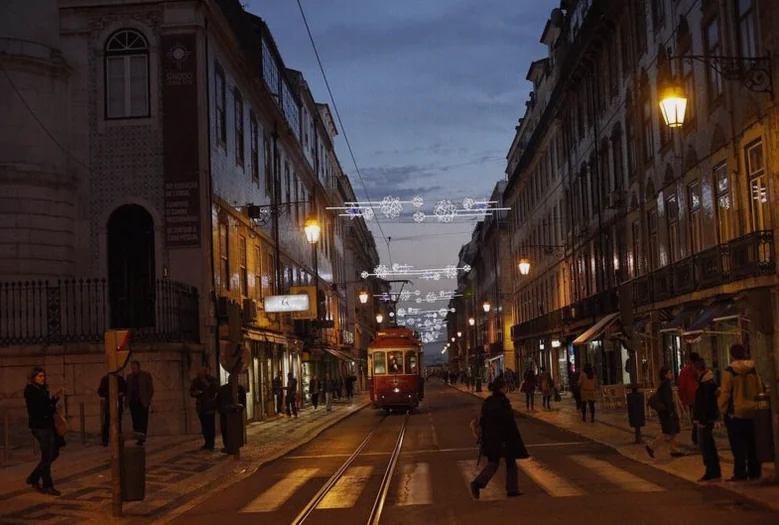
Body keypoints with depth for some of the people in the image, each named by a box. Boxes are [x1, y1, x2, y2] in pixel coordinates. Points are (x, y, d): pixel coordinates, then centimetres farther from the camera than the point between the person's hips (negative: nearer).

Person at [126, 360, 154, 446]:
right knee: (136, 421, -2)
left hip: (143, 402, -4)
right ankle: (141, 438, 3)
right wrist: (127, 400, 8)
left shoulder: (146, 375, 0)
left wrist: (149, 400, -4)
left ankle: (142, 439, -5)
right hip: (133, 402, 4)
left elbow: (151, 389, 1)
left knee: (143, 421, -6)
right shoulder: (129, 377, 12)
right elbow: (128, 389, 16)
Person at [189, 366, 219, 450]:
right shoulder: (195, 381, 6)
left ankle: (211, 444, -6)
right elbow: (191, 392, 11)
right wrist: (195, 393, -11)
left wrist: (208, 384, -21)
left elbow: (217, 390, -15)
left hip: (210, 406, -4)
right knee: (204, 425, 3)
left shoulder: (213, 380, -4)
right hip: (200, 406, 4)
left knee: (210, 425, -10)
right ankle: (207, 443, 13)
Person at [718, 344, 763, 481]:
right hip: (752, 412, 5)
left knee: (738, 446, -1)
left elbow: (725, 394, -12)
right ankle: (755, 472, 17)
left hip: (735, 413, -5)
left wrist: (723, 409, -2)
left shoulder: (729, 372, -11)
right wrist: (756, 405, 17)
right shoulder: (753, 370, 4)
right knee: (753, 444, 13)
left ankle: (740, 473, -1)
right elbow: (760, 390, 8)